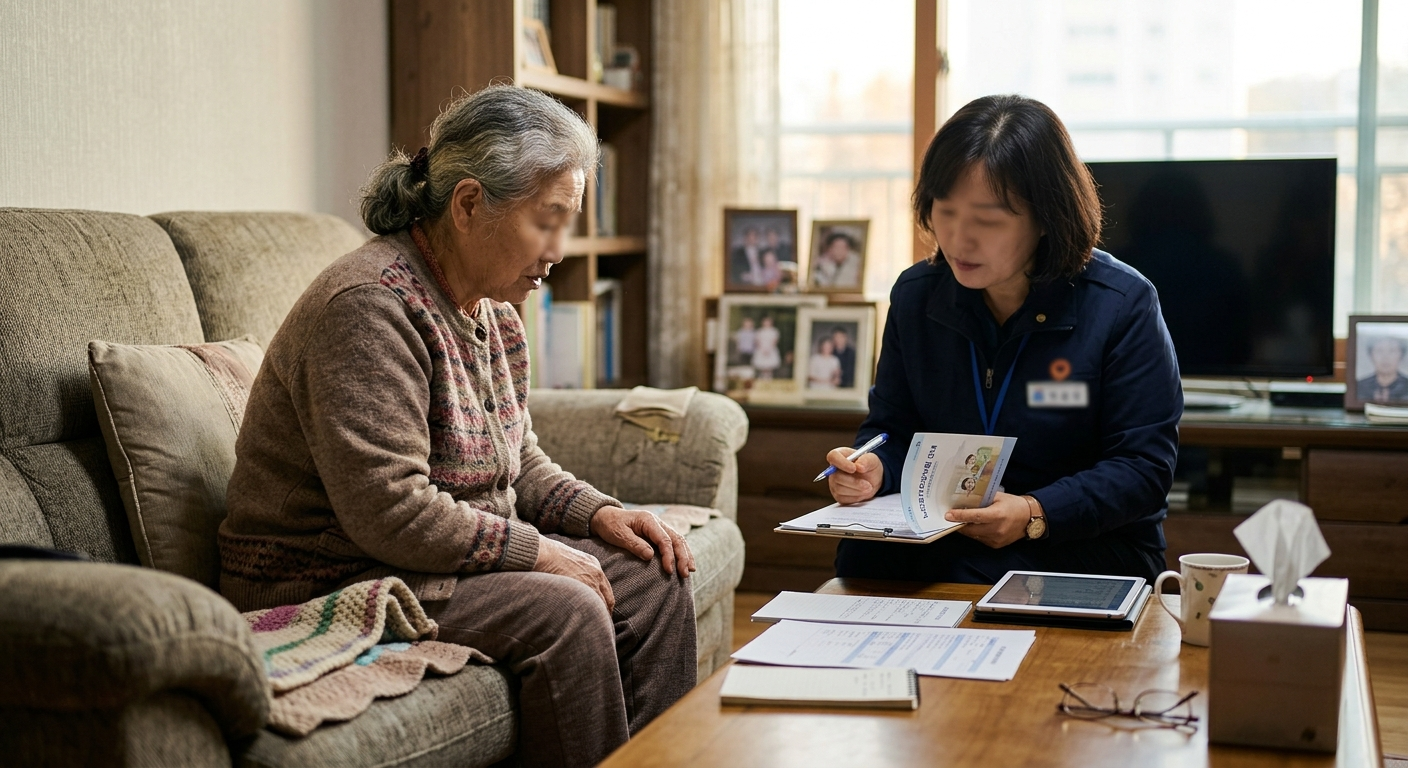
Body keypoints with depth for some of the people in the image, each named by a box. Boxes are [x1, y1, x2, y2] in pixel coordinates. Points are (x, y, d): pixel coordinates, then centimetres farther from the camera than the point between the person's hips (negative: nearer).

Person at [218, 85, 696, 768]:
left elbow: (519, 463, 19)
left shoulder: (493, 312, 8)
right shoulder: (371, 305, -22)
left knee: (652, 577, 2)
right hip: (332, 582, -10)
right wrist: (536, 551, -21)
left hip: (459, 555, 10)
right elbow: (391, 512, -28)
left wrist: (597, 513, 0)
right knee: (564, 611, -26)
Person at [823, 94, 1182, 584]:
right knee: (860, 559, -28)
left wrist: (1036, 514, -26)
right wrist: (873, 469, -11)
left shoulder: (1123, 305, -9)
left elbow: (1145, 467, -10)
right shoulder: (914, 296, 6)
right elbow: (891, 429, 15)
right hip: (941, 543, 4)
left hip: (1087, 549, -3)